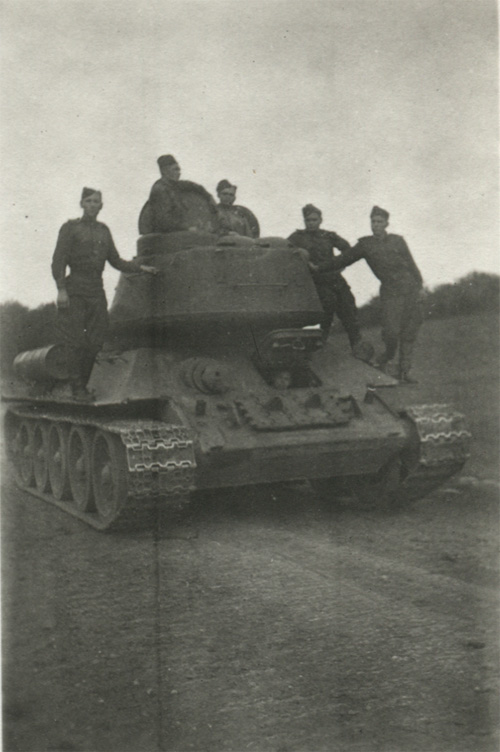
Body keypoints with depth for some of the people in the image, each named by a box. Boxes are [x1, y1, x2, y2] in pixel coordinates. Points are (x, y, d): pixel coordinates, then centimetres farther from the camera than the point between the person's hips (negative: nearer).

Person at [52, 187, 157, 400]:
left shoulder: (104, 230, 15)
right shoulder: (70, 227, 0)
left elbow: (115, 261, 19)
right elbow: (58, 260, -5)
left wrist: (141, 267, 9)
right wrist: (61, 289, -15)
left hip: (97, 291, 5)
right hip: (75, 290, -5)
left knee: (95, 340, 3)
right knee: (75, 341, -5)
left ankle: (83, 384, 15)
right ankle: (77, 389, 2)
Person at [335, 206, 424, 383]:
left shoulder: (397, 241, 10)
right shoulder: (365, 244, 6)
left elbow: (411, 264, 14)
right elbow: (344, 259, 9)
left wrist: (420, 286, 8)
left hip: (411, 288, 2)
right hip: (390, 292, -2)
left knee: (409, 332, 1)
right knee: (391, 331, -16)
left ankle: (404, 371, 10)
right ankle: (388, 355, 16)